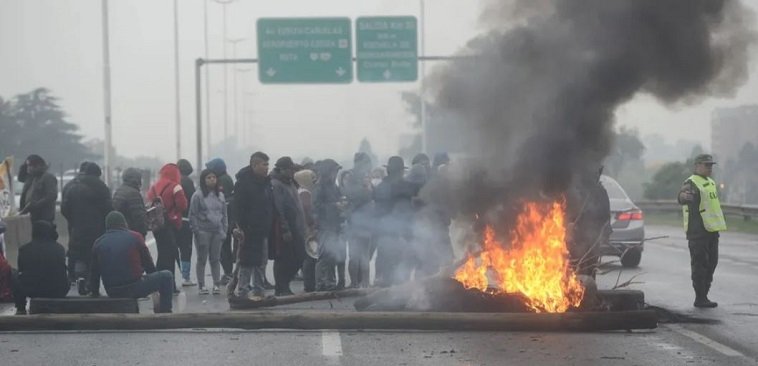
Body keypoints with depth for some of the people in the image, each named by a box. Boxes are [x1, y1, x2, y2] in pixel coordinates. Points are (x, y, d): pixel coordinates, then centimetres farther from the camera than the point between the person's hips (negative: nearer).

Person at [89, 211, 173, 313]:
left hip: (111, 293, 5)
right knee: (166, 276, 13)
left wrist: (95, 293, 25)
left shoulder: (98, 243, 5)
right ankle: (164, 312, 11)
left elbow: (94, 273, 10)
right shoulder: (135, 237, -2)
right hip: (134, 289, -5)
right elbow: (148, 263, 6)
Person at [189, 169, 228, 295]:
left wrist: (224, 230, 7)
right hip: (203, 231, -4)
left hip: (217, 231, 4)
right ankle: (202, 285, 5)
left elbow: (224, 214, 15)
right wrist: (196, 231, -11)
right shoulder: (198, 196, -5)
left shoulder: (220, 195, 11)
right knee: (202, 259, 1)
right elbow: (193, 215, -5)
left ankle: (216, 284, 9)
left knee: (215, 259, 6)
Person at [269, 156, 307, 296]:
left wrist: (301, 230, 18)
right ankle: (281, 289, 4)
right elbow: (278, 210, -19)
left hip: (295, 230, 9)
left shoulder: (290, 184, 19)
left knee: (298, 258, 9)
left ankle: (283, 286, 20)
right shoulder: (275, 185, -12)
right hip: (283, 231, -9)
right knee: (283, 259, -4)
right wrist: (285, 230, -23)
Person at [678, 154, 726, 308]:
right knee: (700, 264, -8)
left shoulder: (711, 182, 17)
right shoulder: (691, 183, -11)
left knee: (711, 263, 11)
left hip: (712, 230, 9)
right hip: (698, 231, -9)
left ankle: (704, 296, 19)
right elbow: (683, 197, -34)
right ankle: (700, 298, -6)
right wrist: (684, 196, -57)